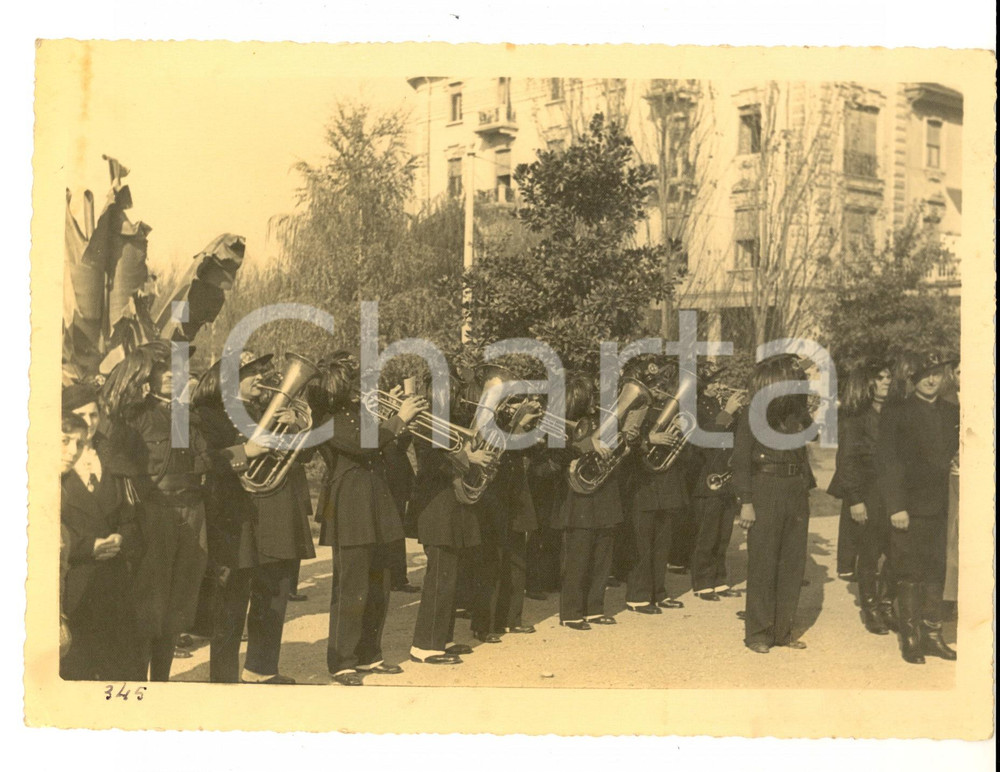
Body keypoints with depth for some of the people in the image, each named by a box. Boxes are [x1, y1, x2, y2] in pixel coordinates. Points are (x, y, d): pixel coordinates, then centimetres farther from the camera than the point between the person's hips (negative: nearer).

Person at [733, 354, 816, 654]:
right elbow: (741, 459, -8)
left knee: (793, 564, 7)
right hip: (765, 491, -6)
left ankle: (783, 630, 18)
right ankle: (757, 632, 9)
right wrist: (745, 502, -12)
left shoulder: (797, 413, 12)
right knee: (762, 565, -1)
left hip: (796, 494, 6)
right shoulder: (753, 414, -5)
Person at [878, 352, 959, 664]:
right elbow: (888, 463, -8)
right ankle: (911, 640, 10)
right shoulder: (897, 414, -4)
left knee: (936, 573, 11)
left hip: (939, 508, 5)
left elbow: (954, 451, 17)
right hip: (910, 509, -4)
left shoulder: (952, 413, 9)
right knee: (910, 575, 1)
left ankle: (932, 635, 22)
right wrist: (896, 507, -14)